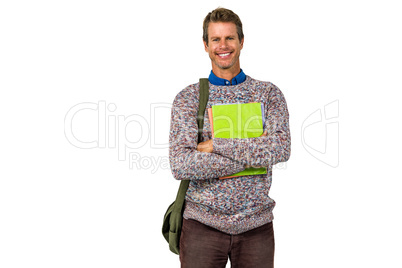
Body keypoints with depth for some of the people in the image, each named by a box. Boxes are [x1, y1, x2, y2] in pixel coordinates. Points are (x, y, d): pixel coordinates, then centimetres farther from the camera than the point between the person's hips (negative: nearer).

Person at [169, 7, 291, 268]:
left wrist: (216, 144, -18)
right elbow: (180, 165, -13)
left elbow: (281, 149, -13)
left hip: (257, 226, 1)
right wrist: (254, 151, -15)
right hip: (203, 224, -1)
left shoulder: (269, 94, 4)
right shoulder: (188, 97, 0)